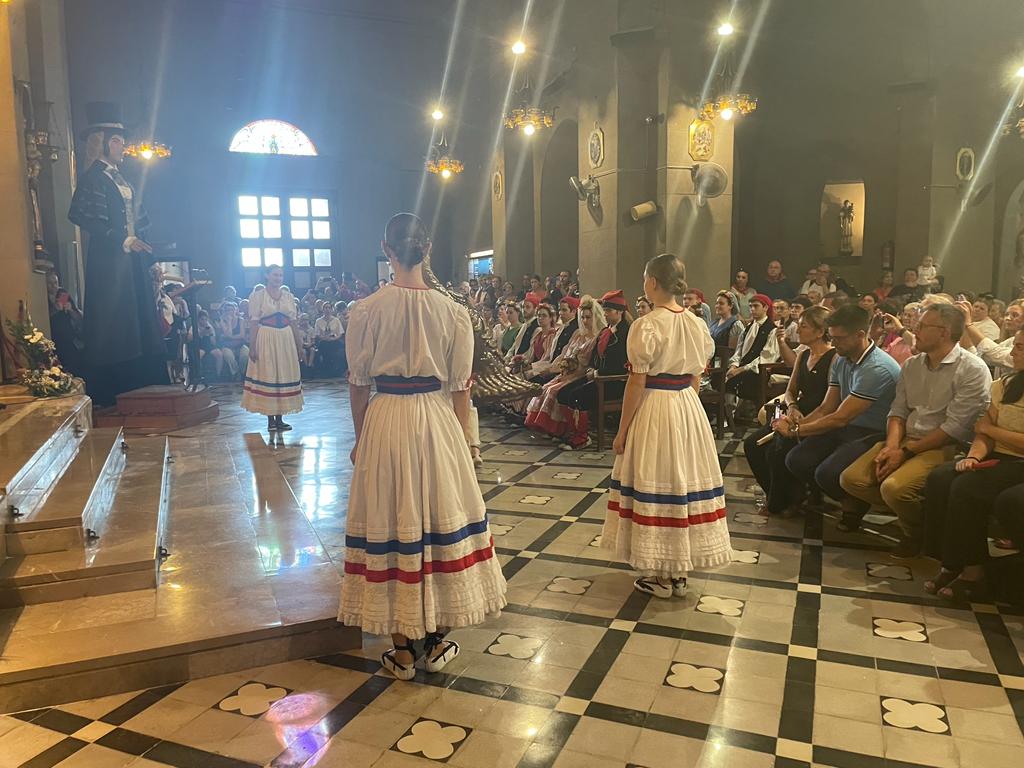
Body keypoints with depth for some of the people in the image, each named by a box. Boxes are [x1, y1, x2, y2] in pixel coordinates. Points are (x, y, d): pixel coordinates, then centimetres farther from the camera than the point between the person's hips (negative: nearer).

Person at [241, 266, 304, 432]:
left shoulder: (288, 295, 10)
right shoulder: (258, 294, -2)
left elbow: (293, 322, 10)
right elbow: (253, 323, -7)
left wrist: (299, 344, 7)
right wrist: (252, 346, -14)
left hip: (286, 340, 4)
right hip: (266, 339, -4)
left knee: (283, 375, 5)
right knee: (267, 376, 0)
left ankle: (279, 418, 14)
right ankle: (270, 420, 7)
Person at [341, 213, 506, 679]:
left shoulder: (365, 311, -7)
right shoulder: (453, 312, -5)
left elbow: (359, 383, -1)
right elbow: (459, 387, -2)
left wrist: (360, 439, 12)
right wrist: (461, 440, 9)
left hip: (384, 421, 0)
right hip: (437, 420, 1)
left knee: (391, 524, 10)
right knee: (440, 518, 14)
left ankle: (402, 651, 23)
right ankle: (437, 644, 26)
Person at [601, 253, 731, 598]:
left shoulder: (646, 326, -15)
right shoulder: (696, 324, 5)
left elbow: (637, 383, -14)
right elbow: (696, 378, 10)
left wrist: (622, 431, -8)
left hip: (653, 408, -6)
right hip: (689, 409, 7)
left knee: (654, 482, 4)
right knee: (685, 479, 13)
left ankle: (658, 577, 14)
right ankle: (679, 572, 24)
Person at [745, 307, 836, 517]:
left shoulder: (834, 357, -13)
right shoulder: (803, 355, 13)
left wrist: (800, 425, -22)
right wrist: (792, 408, -6)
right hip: (797, 417, 8)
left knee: (777, 451, -25)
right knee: (752, 444, -7)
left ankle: (778, 503, 2)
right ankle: (774, 494, 12)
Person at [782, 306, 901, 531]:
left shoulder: (877, 368, -23)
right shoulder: (841, 360, 4)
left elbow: (839, 418, -23)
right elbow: (826, 408, 9)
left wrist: (796, 430, -16)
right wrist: (796, 423, -9)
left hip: (873, 435, -8)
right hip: (845, 429, 8)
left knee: (827, 474, -29)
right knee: (796, 461, -12)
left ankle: (855, 503, 6)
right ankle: (846, 498, 10)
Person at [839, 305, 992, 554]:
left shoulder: (972, 370, -10)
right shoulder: (912, 365, 12)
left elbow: (955, 428, -15)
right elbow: (898, 411, 10)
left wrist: (906, 451, -15)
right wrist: (891, 446, -9)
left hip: (943, 447, -7)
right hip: (905, 440, 7)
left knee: (894, 487, -31)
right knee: (851, 479, -12)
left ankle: (916, 532, 1)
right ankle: (906, 511, 7)